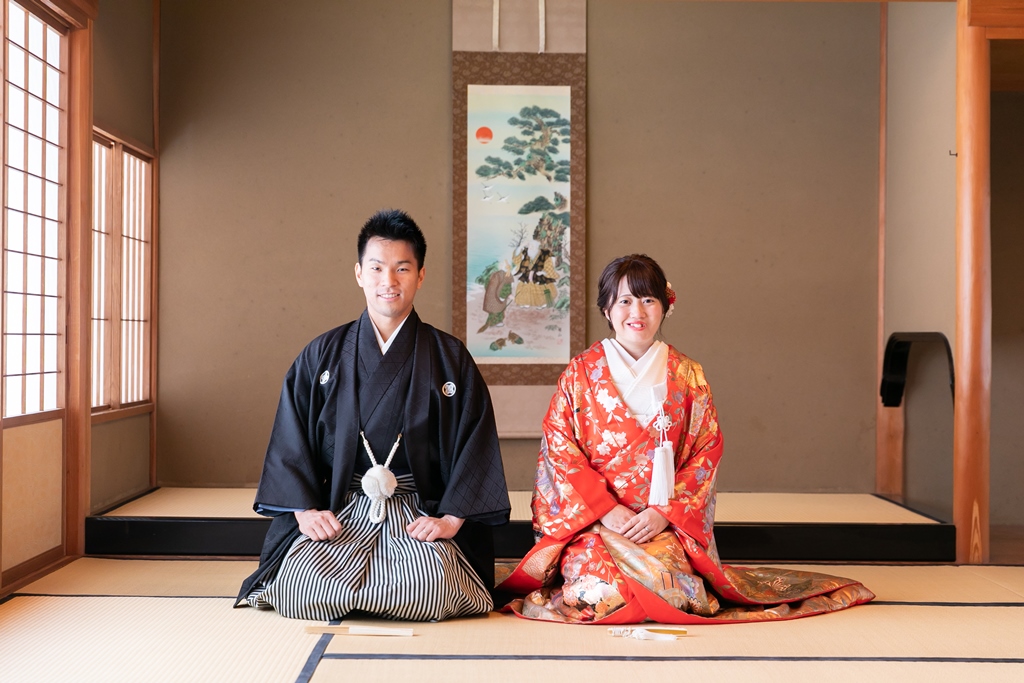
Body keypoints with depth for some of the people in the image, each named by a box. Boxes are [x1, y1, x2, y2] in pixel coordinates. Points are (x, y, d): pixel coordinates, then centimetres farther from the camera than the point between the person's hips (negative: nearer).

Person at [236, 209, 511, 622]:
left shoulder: (450, 359, 5)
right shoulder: (322, 355, 9)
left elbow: (475, 444, 2)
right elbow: (291, 439, 8)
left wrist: (450, 519, -9)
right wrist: (305, 509, -6)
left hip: (419, 513, 0)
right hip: (337, 513, 1)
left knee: (430, 585, -31)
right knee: (299, 585, -27)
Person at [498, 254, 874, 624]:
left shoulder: (687, 377, 8)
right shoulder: (580, 373, 4)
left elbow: (706, 454, 4)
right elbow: (559, 451, -1)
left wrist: (665, 513, -10)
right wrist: (606, 510, -12)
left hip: (667, 523, 2)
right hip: (591, 522, -1)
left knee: (670, 587, -25)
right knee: (602, 588, -29)